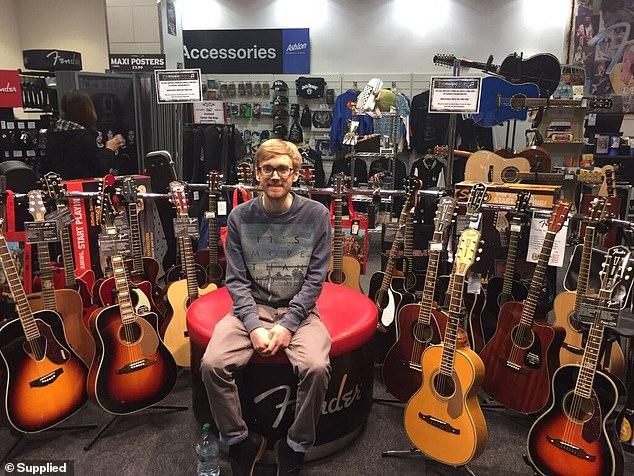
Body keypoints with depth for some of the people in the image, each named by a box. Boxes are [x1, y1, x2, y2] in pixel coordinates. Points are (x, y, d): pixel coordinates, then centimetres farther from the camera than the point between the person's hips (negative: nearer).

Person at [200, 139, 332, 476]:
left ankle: (295, 447, 1)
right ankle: (242, 442, 4)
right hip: (251, 308, 2)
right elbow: (236, 280, -2)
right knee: (212, 364, -22)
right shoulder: (240, 217, -1)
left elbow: (315, 278, -6)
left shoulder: (316, 214, -5)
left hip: (299, 309, -1)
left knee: (316, 367, -28)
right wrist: (254, 325, -15)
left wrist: (288, 325, -15)